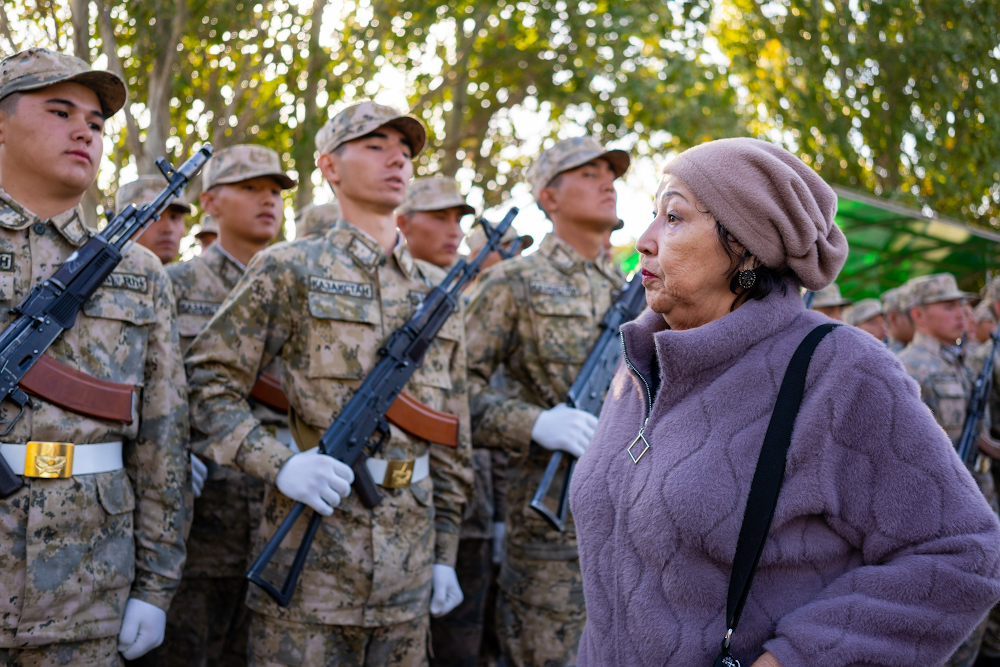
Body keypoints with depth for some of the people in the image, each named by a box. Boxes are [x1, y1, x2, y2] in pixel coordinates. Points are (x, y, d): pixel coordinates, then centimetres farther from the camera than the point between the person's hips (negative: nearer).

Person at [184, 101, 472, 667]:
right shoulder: (290, 271, -1)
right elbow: (208, 384, -5)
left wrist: (445, 551, 13)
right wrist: (280, 465, -18)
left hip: (407, 562, 5)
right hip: (311, 551, -5)